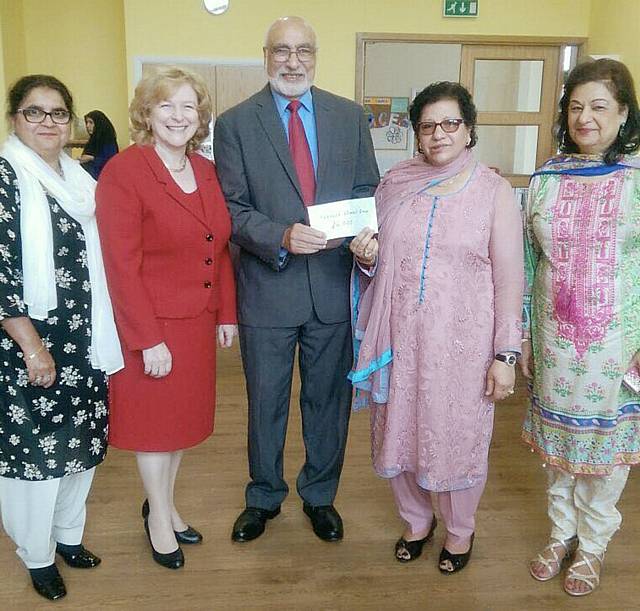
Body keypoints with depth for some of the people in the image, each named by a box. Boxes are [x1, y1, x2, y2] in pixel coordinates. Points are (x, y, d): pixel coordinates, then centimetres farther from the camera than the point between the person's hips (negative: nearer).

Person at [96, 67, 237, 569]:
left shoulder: (206, 172, 6)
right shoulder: (123, 172, -14)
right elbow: (122, 265, -18)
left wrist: (226, 314, 8)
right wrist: (149, 340, -18)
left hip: (198, 321, 6)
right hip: (152, 325, -6)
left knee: (184, 415, 18)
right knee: (154, 421, 10)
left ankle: (166, 503, 40)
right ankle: (158, 518, 32)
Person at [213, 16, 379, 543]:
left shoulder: (350, 116, 4)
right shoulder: (235, 123, -2)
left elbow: (368, 191, 6)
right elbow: (232, 208, -6)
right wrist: (281, 237, -23)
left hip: (334, 286, 2)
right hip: (267, 287, -1)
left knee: (329, 399, 15)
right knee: (266, 402, 14)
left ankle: (320, 495, 38)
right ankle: (264, 497, 38)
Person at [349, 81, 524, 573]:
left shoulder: (494, 191, -4)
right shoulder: (395, 183, 5)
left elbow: (509, 277, -6)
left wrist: (505, 355, -10)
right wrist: (367, 256, -9)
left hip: (461, 341, -3)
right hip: (398, 336, 3)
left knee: (458, 436, 10)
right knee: (399, 431, 14)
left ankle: (460, 531, 37)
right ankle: (416, 519, 41)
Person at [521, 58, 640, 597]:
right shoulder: (546, 179, 2)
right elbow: (529, 263, 6)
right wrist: (523, 336, 5)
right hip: (554, 337, 3)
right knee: (557, 437, 14)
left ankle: (593, 545, 32)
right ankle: (561, 533, 36)